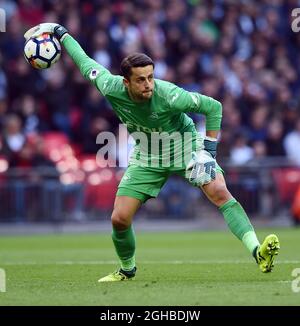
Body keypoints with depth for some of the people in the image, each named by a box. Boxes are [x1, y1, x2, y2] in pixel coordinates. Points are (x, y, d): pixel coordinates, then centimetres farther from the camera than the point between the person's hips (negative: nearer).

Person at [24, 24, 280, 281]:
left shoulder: (169, 95, -33)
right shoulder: (111, 88, -23)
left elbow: (213, 107, -21)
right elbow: (86, 62, -3)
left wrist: (210, 150, -22)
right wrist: (61, 33, 5)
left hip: (185, 145, -3)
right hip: (147, 157, 3)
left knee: (219, 192, -26)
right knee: (119, 219, -3)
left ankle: (258, 252, -33)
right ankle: (127, 270, 26)